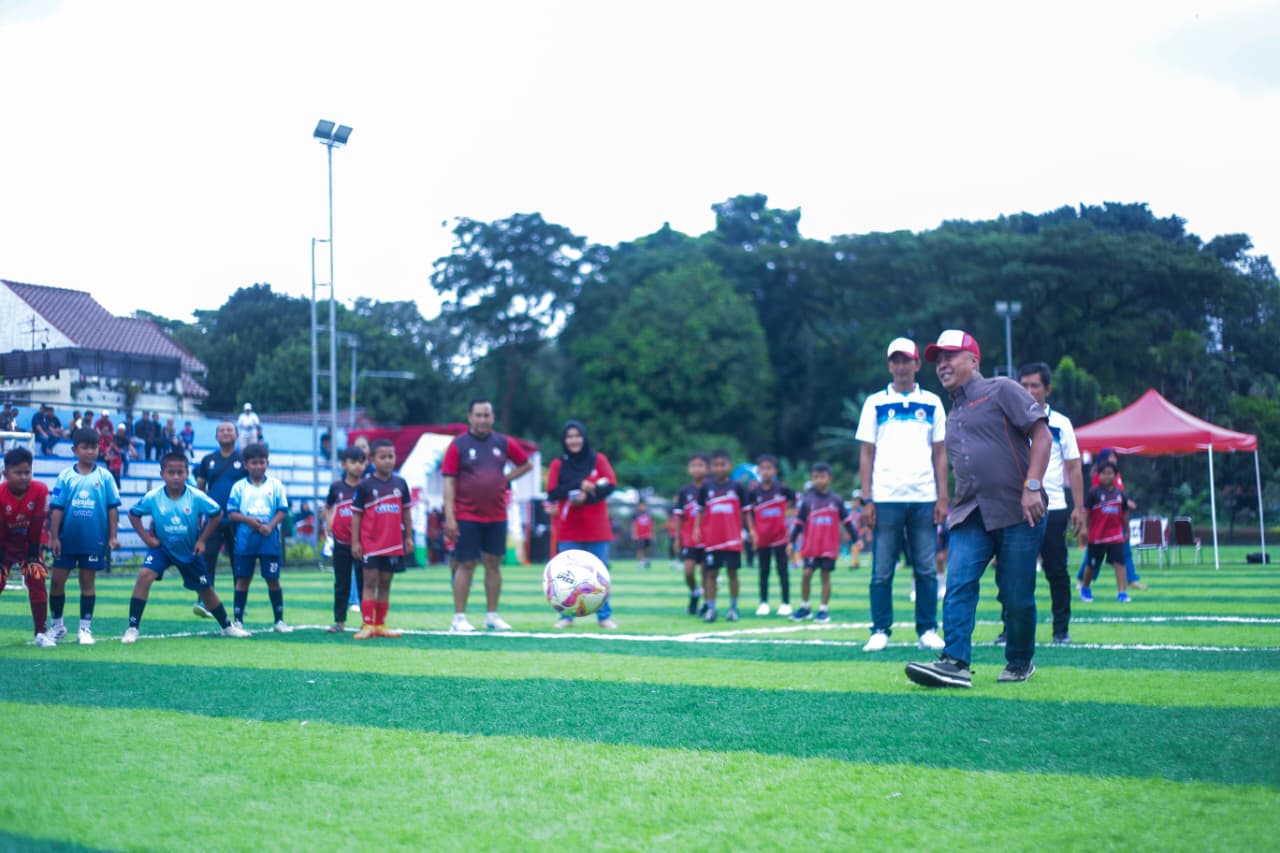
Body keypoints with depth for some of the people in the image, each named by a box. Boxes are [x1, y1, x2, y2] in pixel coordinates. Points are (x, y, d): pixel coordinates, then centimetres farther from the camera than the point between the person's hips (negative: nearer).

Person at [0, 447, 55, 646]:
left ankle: (42, 633, -5)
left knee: (37, 581, -11)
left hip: (29, 544, 0)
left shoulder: (40, 490, -21)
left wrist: (33, 554, -12)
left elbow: (37, 525, -16)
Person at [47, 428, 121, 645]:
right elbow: (56, 509, -1)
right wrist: (54, 537, -5)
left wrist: (112, 536, -2)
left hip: (94, 540, -1)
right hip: (66, 538, 1)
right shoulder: (65, 477, -1)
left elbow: (112, 508, 0)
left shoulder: (105, 477, -2)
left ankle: (85, 628, 15)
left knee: (87, 583, 7)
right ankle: (57, 625, 21)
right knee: (57, 581, 5)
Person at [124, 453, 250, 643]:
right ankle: (132, 628, -20)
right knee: (144, 575, -26)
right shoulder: (153, 497, -19)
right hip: (161, 547, -1)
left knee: (205, 589, 12)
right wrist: (146, 538, -11)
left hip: (189, 550, 1)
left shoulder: (197, 497, -20)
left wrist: (202, 540, -7)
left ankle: (227, 626, 33)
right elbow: (133, 514, -4)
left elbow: (217, 513, -6)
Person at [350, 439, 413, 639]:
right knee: (370, 582, -5)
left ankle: (380, 624, 16)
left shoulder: (400, 484, 6)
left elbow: (406, 511, 13)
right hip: (370, 544, -3)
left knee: (385, 584, 9)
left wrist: (408, 537, 11)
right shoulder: (365, 485, -3)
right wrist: (355, 542, -5)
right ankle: (368, 624, -4)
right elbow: (356, 514, -1)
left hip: (394, 544, 3)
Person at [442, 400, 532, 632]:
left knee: (494, 564, 7)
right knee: (466, 565, -2)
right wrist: (449, 517, -13)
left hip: (497, 516, 4)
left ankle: (492, 616, 16)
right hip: (467, 516, -3)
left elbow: (526, 464, 20)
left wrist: (505, 478, 5)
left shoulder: (503, 443, 6)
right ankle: (459, 618, 4)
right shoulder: (458, 445, -3)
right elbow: (449, 482, -6)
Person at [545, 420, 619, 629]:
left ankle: (605, 616, 7)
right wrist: (579, 486, -16)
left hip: (597, 529, 0)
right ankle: (567, 616, 5)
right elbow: (552, 492, -7)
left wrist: (586, 497, -18)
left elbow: (610, 486, -6)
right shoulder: (558, 464, 5)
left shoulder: (598, 460, 5)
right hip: (568, 531, 0)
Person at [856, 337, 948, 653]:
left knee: (926, 569, 2)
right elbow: (866, 453, 6)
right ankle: (880, 631, 6)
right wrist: (867, 500, -2)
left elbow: (940, 454, 11)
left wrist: (942, 497, 2)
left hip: (924, 498, 1)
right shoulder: (875, 403, 8)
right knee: (882, 570, 0)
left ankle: (928, 630, 10)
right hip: (886, 498, -1)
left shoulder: (931, 402, 11)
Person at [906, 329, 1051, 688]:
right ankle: (955, 662, -20)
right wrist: (956, 507, 19)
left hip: (1017, 512, -6)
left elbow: (1041, 434, -7)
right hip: (970, 516, 6)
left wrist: (1032, 486, -16)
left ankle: (1020, 662, 17)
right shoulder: (952, 415, 23)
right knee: (958, 585, -13)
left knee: (1016, 596, -2)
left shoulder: (1002, 390, 2)